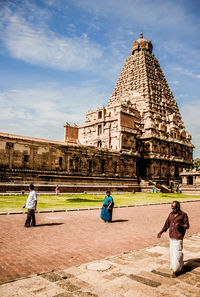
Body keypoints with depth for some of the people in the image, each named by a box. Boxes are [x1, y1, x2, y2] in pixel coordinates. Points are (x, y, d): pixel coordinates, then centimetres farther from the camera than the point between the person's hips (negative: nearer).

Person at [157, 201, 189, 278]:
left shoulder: (183, 215, -7)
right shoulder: (171, 214, 7)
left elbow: (187, 225, -4)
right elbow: (167, 224, 14)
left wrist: (180, 226, -23)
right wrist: (161, 232, 9)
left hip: (178, 237, -6)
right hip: (171, 237, 6)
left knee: (177, 253, -4)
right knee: (172, 253, 13)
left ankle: (175, 270, 6)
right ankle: (179, 267, 32)